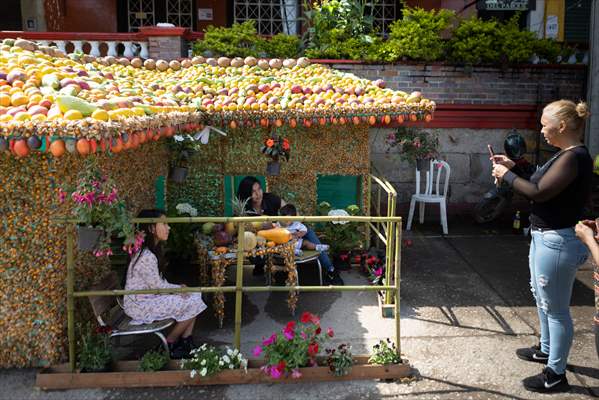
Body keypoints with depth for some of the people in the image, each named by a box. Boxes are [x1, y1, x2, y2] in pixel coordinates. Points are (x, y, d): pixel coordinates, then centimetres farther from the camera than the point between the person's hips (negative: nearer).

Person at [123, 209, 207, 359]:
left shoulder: (151, 250, 6)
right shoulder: (146, 257, -26)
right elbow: (158, 286, -20)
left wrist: (178, 288, -1)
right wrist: (180, 289, -6)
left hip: (149, 297, 10)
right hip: (140, 306, -10)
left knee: (195, 296, 5)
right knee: (192, 304, -10)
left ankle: (186, 344, 7)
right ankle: (169, 345, 5)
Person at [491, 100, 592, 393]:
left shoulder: (574, 158, -22)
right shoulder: (566, 155, 9)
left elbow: (538, 192, -26)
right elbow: (541, 183, 14)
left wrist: (506, 175, -13)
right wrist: (514, 167, 6)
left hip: (556, 242, -11)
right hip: (544, 237, 11)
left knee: (556, 308, 1)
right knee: (542, 298, 25)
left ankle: (556, 375, 14)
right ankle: (546, 350, 45)